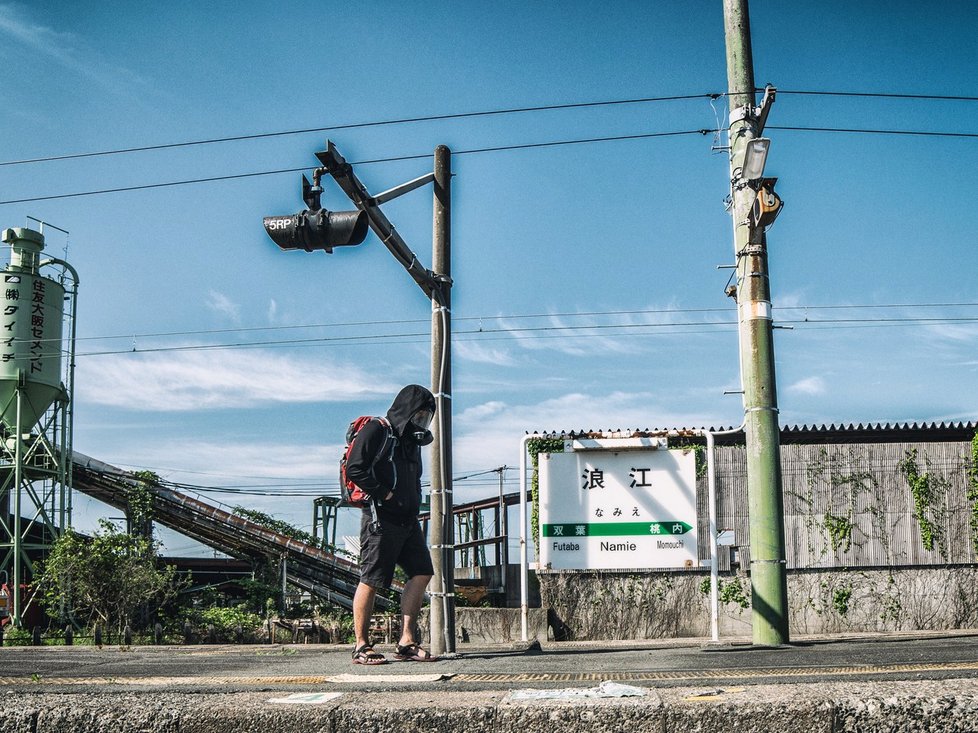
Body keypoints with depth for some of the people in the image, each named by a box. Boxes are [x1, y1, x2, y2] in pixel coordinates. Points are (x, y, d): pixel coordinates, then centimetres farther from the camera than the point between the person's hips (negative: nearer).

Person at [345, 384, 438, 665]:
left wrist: (414, 506, 13)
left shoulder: (411, 441, 20)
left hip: (408, 521, 9)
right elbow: (354, 469, -16)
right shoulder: (376, 431, -6)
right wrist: (385, 494, -16)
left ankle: (406, 642, 5)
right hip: (381, 519, -9)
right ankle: (361, 646, 4)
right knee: (370, 581, -3)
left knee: (421, 573, 1)